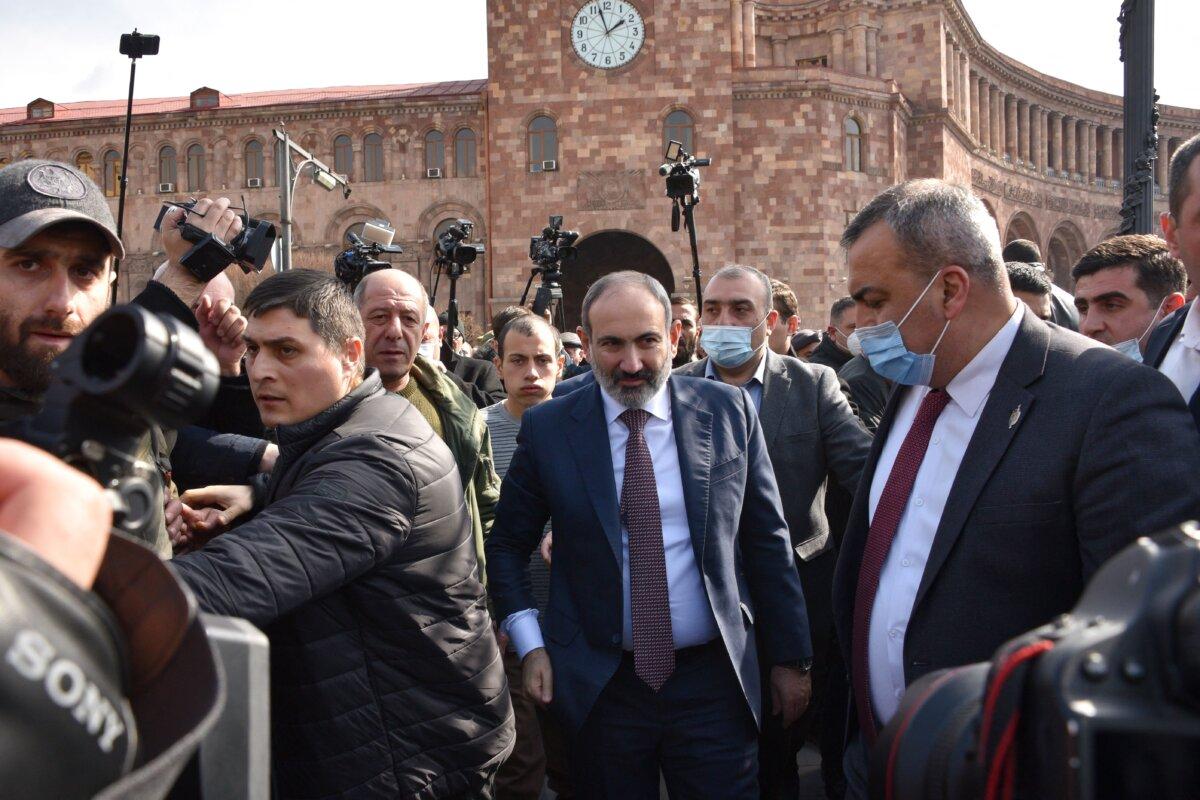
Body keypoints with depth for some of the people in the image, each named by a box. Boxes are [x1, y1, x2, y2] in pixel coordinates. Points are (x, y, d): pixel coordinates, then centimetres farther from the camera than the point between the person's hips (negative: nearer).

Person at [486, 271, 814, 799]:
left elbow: (767, 541, 4)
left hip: (713, 681, 0)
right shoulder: (547, 429, -2)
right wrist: (530, 647, -2)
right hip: (600, 688, 0)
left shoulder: (730, 411, -1)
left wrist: (788, 657, 6)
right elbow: (506, 546, 8)